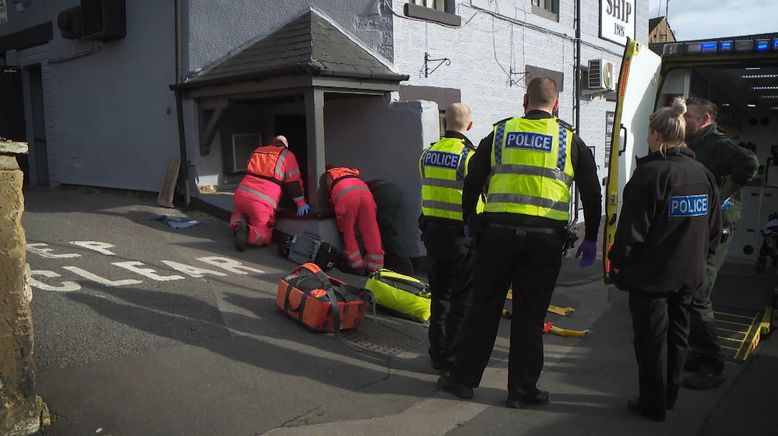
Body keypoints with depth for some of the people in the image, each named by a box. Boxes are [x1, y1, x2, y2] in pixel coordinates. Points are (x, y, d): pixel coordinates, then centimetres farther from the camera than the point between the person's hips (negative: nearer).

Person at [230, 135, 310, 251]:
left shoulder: (256, 151, 24)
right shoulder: (287, 155, 9)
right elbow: (294, 181, 3)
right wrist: (301, 203, 7)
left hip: (241, 194, 5)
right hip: (262, 202, -5)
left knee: (238, 213, 37)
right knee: (264, 236, 9)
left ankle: (237, 225, 3)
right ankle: (247, 232, -22)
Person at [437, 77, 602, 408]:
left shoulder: (500, 133, 7)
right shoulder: (570, 140, 6)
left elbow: (472, 182, 9)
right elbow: (592, 193, 8)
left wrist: (470, 223, 21)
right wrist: (590, 240, 17)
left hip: (498, 233, 1)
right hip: (545, 239, 0)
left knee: (483, 307, 11)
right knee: (529, 315, 8)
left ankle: (463, 378, 20)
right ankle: (522, 390, 17)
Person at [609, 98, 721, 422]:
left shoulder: (650, 172, -18)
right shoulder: (703, 174, 4)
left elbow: (632, 228, -18)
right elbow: (714, 228, 12)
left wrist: (618, 259, -5)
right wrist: (699, 258, 22)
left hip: (650, 275, -7)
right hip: (689, 274, 7)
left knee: (651, 339, 5)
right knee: (677, 335, 19)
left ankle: (653, 404, 16)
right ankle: (669, 395, 33)